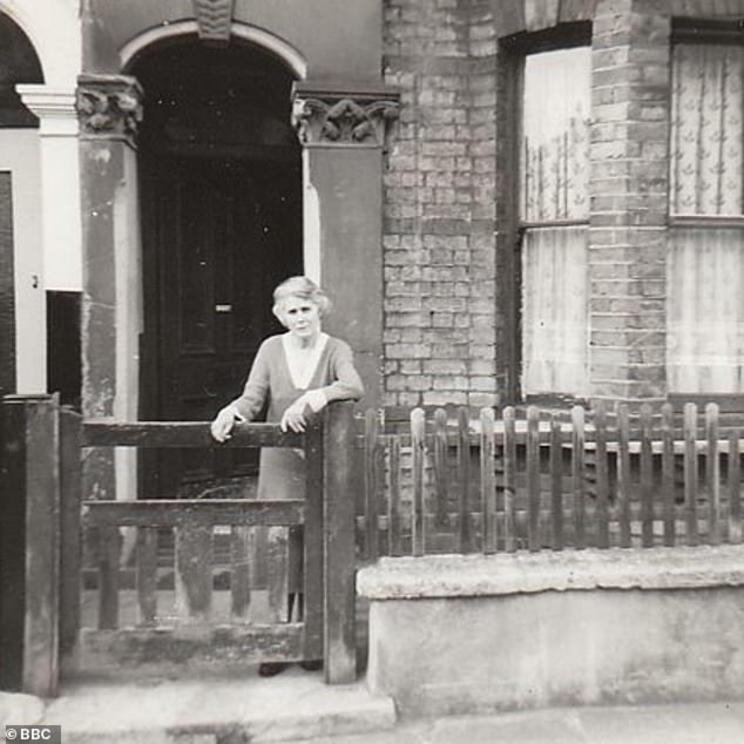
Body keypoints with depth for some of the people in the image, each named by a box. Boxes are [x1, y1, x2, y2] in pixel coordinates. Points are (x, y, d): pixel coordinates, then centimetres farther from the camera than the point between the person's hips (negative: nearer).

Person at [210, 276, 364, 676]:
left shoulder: (335, 350, -3)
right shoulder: (271, 349, 3)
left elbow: (354, 387, -22)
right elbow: (253, 398, -4)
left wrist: (312, 398, -35)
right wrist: (231, 412, -24)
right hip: (280, 463, 1)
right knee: (279, 546, -4)